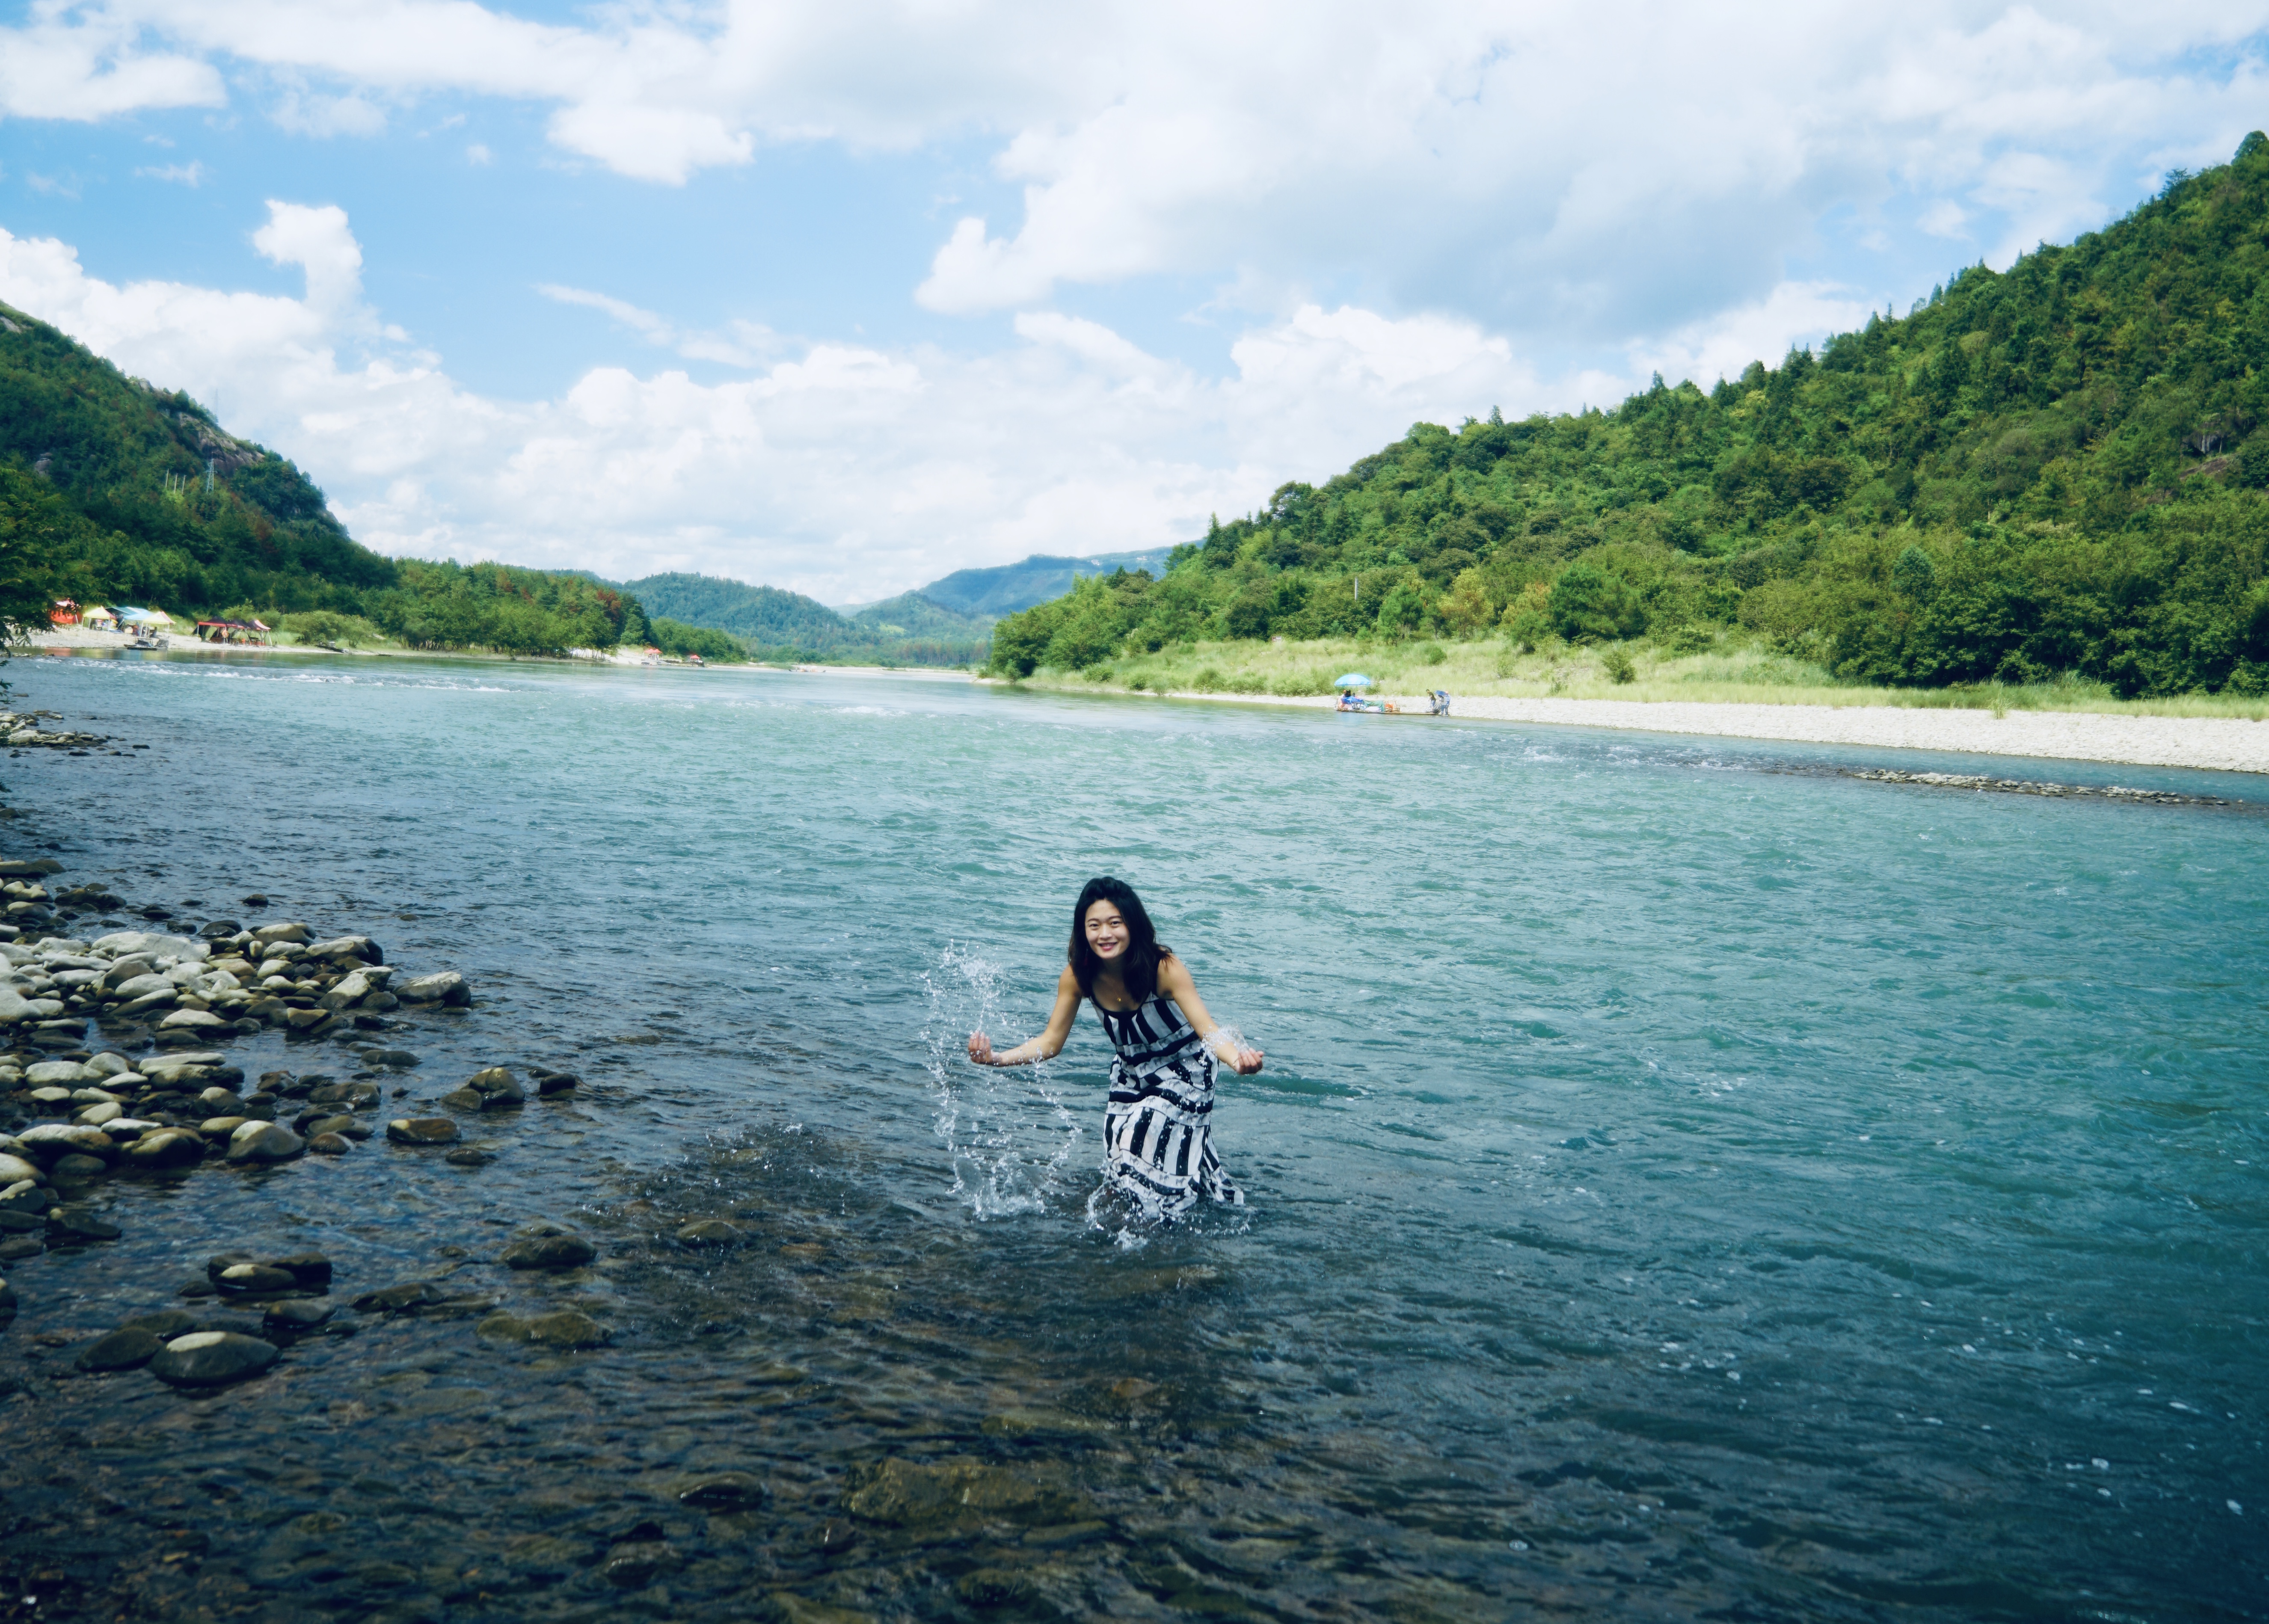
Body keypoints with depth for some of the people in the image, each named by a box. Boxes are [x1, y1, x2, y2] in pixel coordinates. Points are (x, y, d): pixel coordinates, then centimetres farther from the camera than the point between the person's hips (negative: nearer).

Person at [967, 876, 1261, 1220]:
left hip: (1184, 1071, -4)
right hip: (1131, 1072, 4)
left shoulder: (1164, 967, -30)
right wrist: (997, 1058, -32)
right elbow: (1051, 1042, -14)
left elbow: (1208, 1029, -39)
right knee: (1122, 1165, 4)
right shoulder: (1078, 974, -19)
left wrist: (1238, 1059, -61)